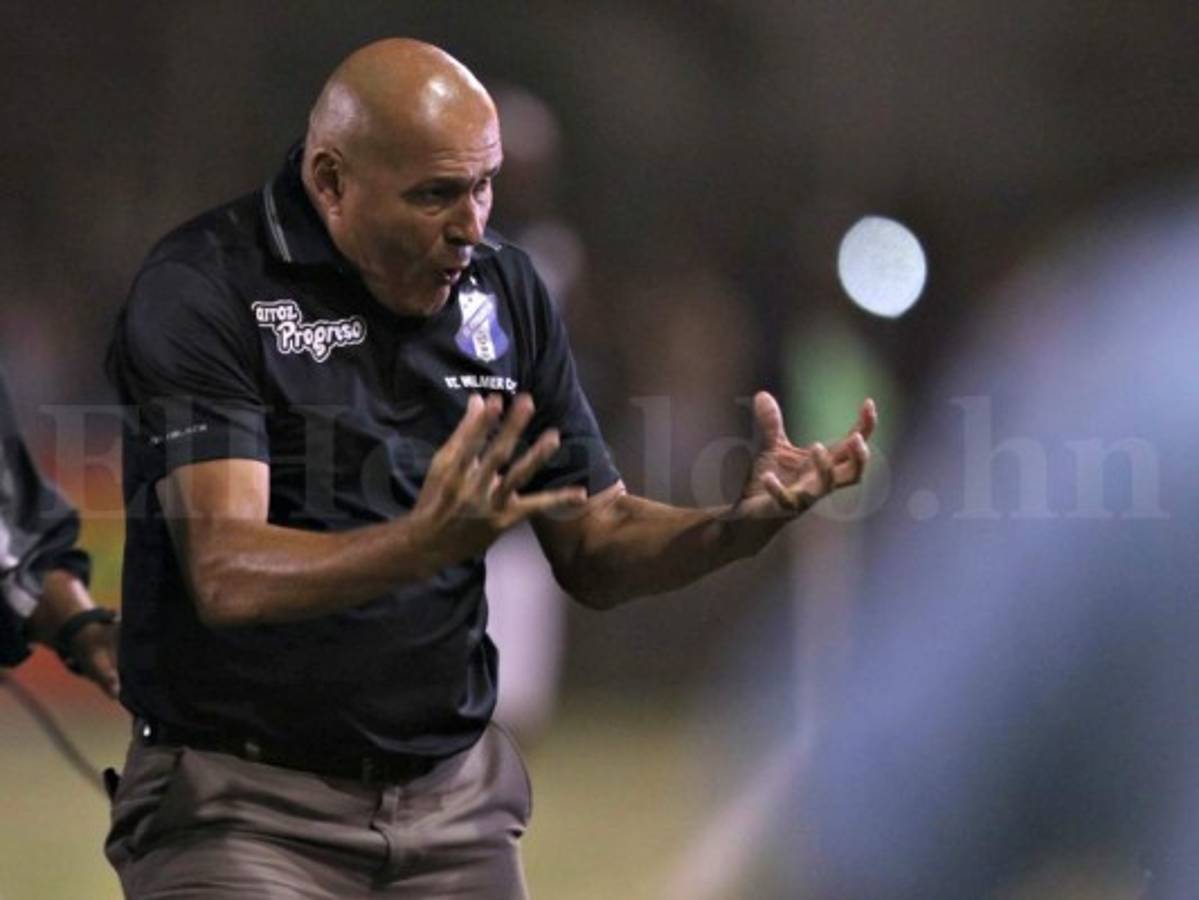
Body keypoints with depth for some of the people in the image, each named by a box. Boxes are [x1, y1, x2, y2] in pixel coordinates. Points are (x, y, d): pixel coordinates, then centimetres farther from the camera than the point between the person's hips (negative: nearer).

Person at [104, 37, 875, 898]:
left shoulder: (503, 286, 7)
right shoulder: (204, 289, -11)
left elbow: (595, 549, 11)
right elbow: (228, 574, -22)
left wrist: (747, 522, -8)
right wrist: (428, 543, -38)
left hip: (453, 799, 5)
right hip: (243, 803, -5)